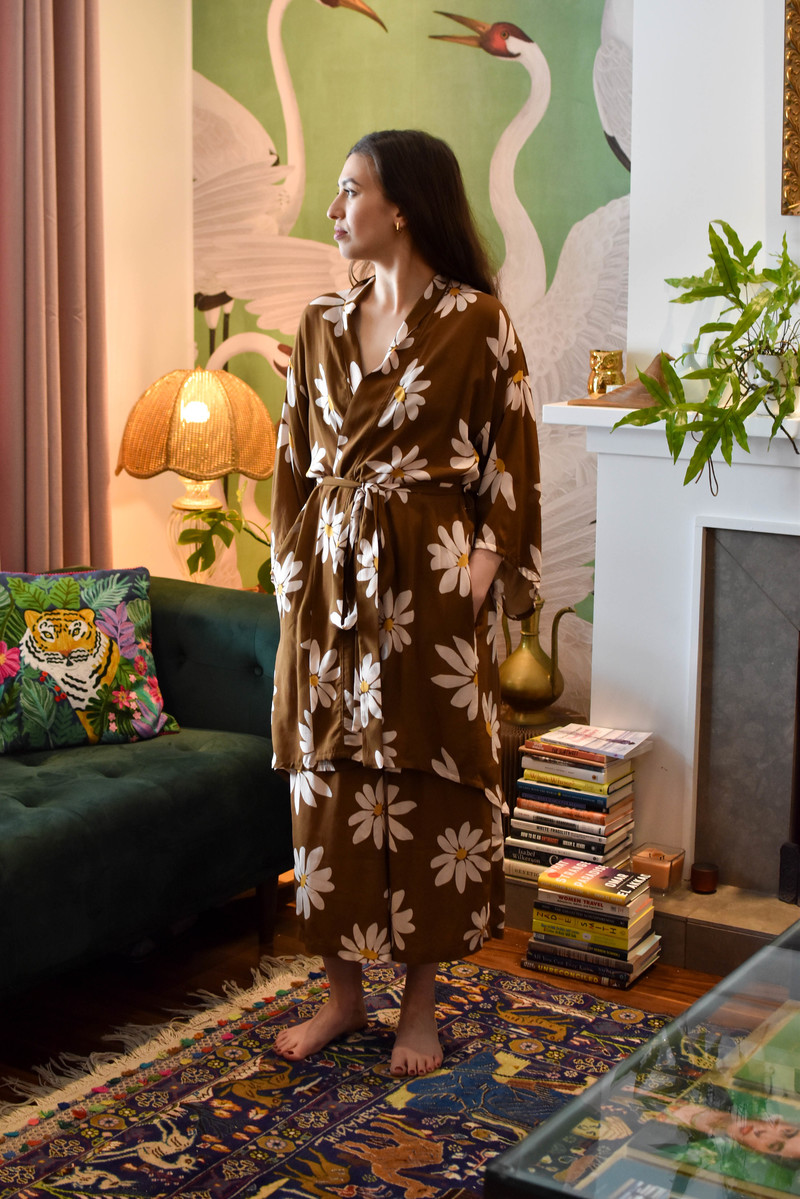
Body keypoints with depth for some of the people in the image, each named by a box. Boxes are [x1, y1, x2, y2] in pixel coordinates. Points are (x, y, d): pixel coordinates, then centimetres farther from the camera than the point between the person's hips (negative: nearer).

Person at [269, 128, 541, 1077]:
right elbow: (293, 457, 13)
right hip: (331, 578, 5)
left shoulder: (477, 321, -6)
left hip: (430, 581, -5)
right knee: (330, 778, 8)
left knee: (429, 781, 2)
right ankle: (343, 991, 22)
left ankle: (420, 1000, 17)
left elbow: (511, 458, -5)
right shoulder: (321, 325, 10)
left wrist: (485, 565, -11)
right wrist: (293, 565, 7)